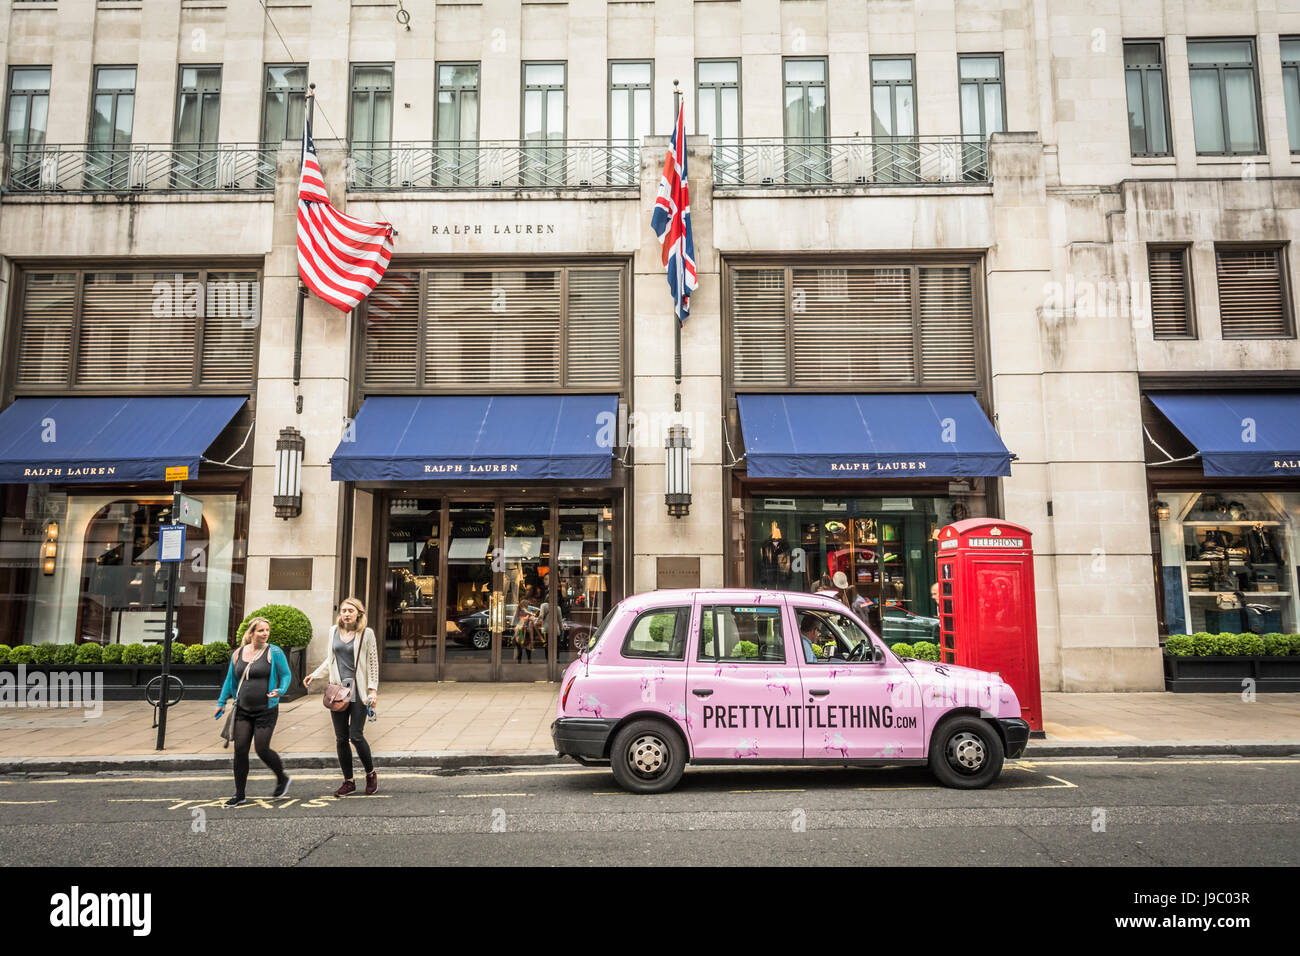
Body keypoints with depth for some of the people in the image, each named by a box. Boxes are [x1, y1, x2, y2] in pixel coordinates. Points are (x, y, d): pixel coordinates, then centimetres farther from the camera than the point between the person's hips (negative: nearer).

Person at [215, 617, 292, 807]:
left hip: (266, 711, -4)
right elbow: (231, 679, 19)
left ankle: (283, 779, 21)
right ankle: (240, 795, 10)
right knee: (240, 749, -1)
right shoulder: (238, 653, 8)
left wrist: (279, 691, -19)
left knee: (262, 749, -6)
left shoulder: (274, 652, -5)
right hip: (243, 711, 4)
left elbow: (286, 675, 0)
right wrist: (221, 702, 20)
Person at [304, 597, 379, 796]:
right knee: (341, 738, 6)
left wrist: (373, 689, -8)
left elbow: (373, 663, -2)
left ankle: (371, 774, 15)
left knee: (356, 736, -8)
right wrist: (314, 675, 13)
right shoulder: (334, 631, 9)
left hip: (358, 690, -4)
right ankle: (348, 782, 16)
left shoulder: (366, 633, -4)